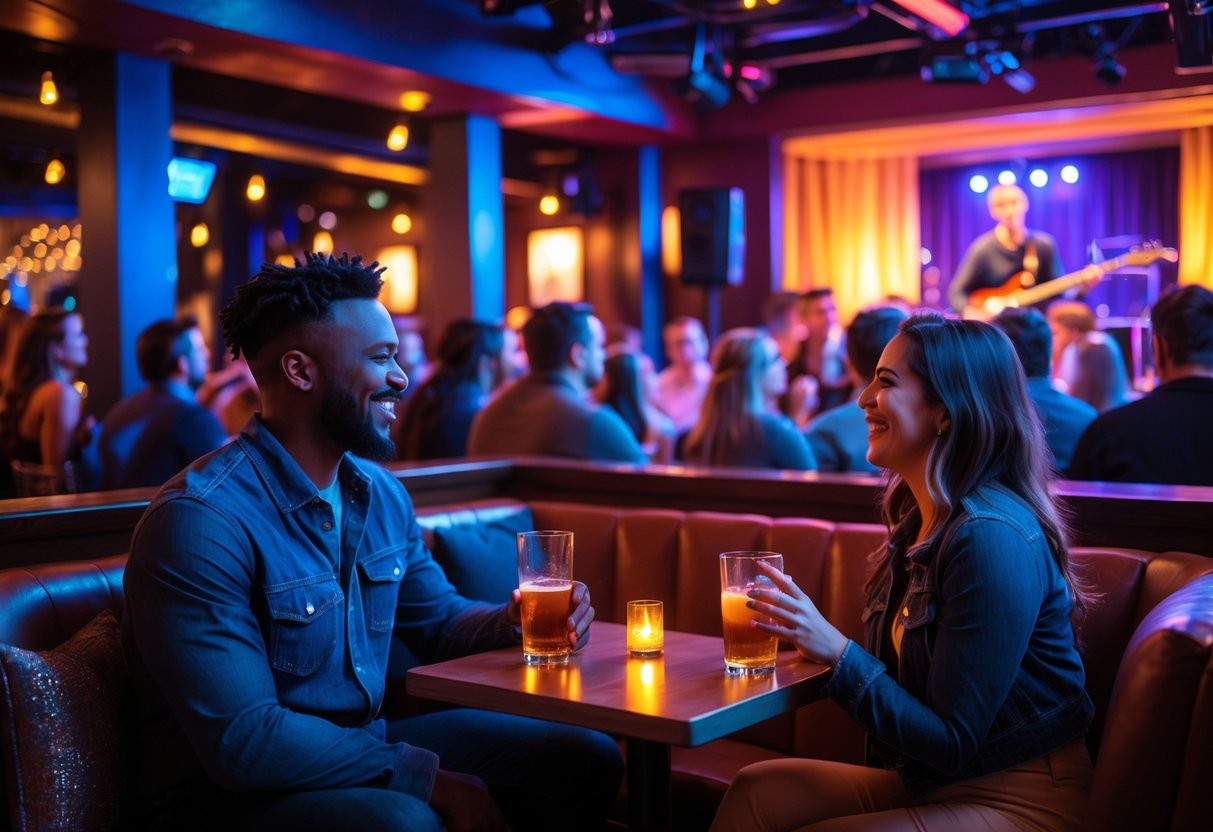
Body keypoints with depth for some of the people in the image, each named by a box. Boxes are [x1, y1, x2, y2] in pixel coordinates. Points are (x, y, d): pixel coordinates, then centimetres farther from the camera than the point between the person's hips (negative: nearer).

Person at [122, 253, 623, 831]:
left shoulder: (383, 495, 5)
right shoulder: (199, 522, -22)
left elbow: (438, 619, 17)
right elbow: (242, 740, -26)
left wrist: (512, 621, -6)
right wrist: (430, 780, -22)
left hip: (364, 750, 8)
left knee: (587, 760, 2)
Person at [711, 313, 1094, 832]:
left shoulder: (992, 536, -23)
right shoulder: (921, 520, 5)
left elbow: (952, 741, -21)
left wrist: (837, 650, -26)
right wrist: (821, 645, -6)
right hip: (928, 784, 8)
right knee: (756, 788, -6)